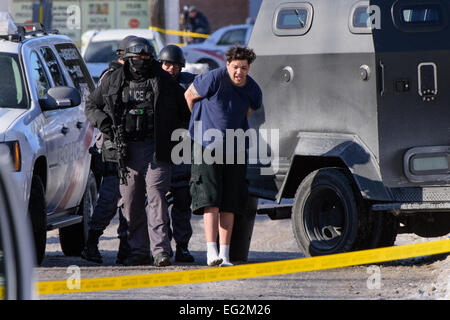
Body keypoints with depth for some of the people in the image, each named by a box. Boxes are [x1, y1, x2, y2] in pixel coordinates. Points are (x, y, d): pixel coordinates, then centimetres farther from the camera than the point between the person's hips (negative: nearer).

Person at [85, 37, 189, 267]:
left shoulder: (163, 80, 7)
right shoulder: (114, 81, 10)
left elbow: (184, 108, 15)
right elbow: (91, 105, 18)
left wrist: (170, 130, 3)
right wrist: (105, 125, 0)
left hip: (155, 147, -2)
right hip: (127, 148, 2)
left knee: (156, 195, -13)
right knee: (131, 202, 2)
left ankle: (160, 250, -17)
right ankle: (138, 251, 9)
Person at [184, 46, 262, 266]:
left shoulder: (253, 91, 1)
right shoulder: (214, 79, -14)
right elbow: (189, 96, 2)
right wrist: (202, 123, 14)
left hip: (234, 151, 4)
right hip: (206, 147, -4)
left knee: (230, 204, 3)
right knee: (210, 199, -13)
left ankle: (224, 254, 6)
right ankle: (211, 252, -19)